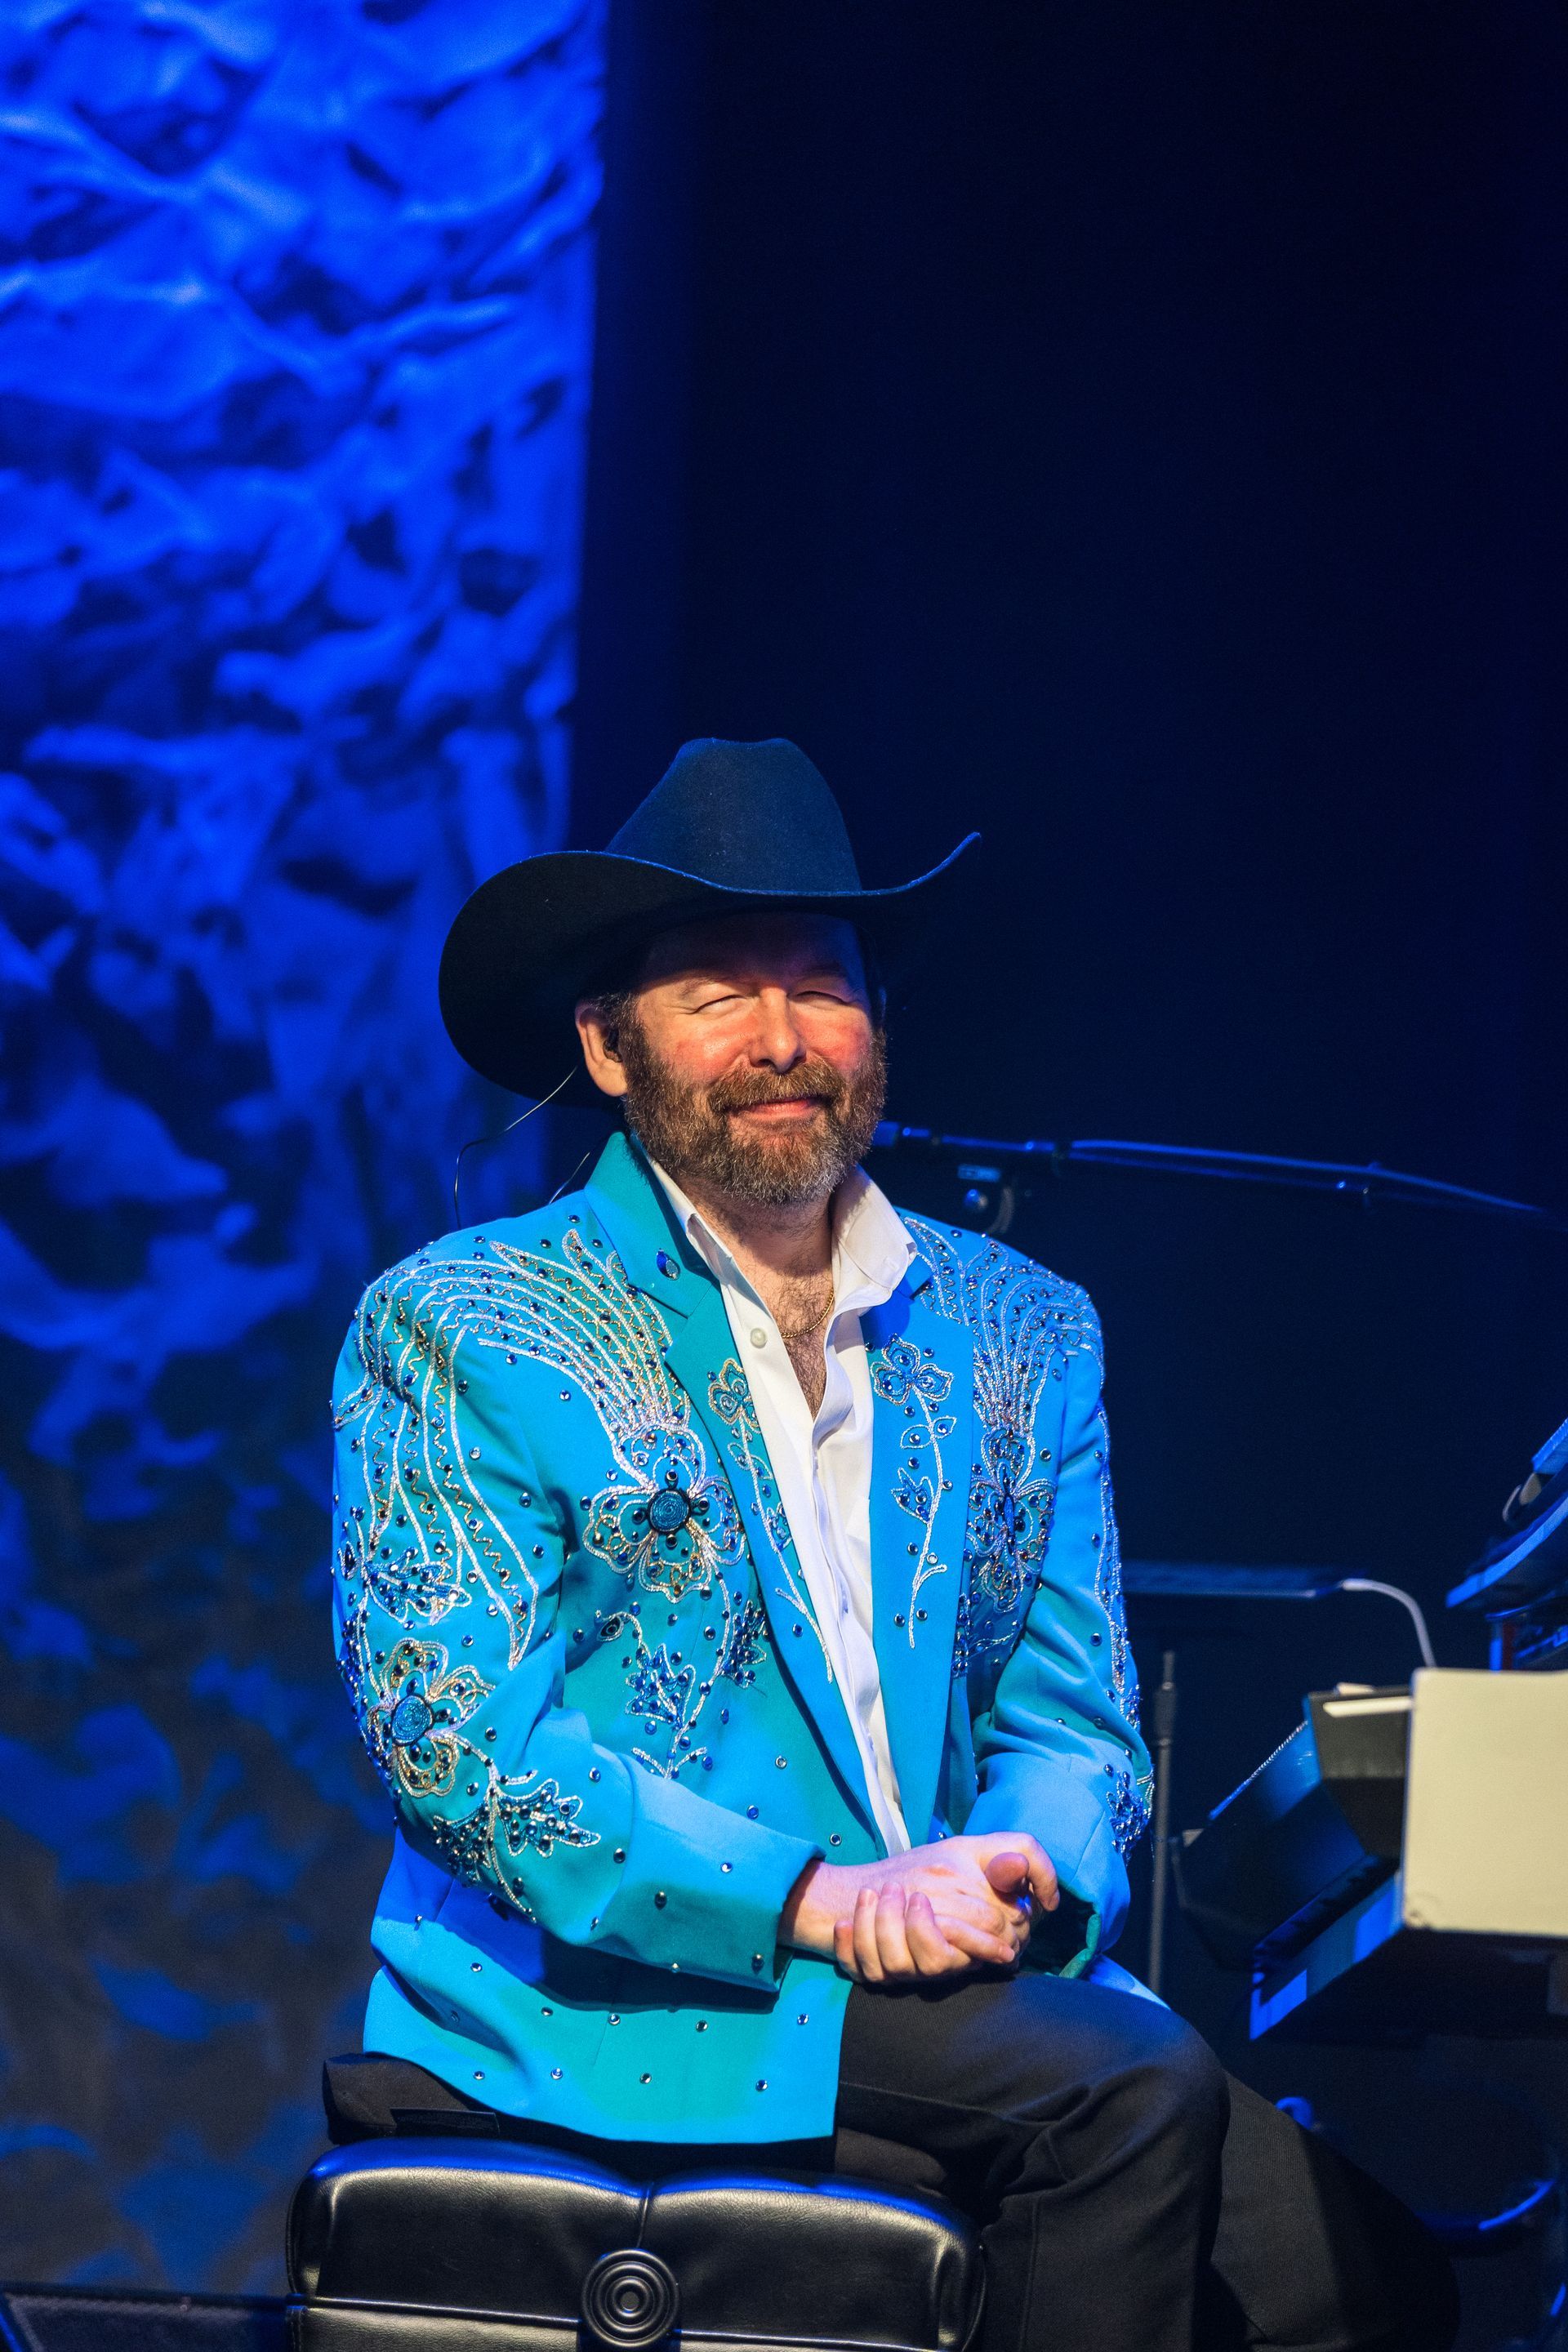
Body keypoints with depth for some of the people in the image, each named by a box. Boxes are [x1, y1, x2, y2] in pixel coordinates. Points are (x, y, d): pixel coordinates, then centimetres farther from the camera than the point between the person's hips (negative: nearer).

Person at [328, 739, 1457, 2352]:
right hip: (611, 2023, -4)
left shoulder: (1021, 1335, 17)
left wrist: (1018, 1874, -11)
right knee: (1132, 2082, -28)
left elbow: (1072, 1719, 15)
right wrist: (819, 1899, -19)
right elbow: (455, 1739, -8)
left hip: (959, 1987, 5)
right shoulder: (455, 1331, 2)